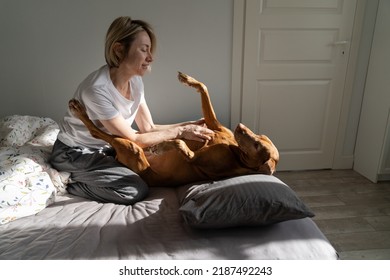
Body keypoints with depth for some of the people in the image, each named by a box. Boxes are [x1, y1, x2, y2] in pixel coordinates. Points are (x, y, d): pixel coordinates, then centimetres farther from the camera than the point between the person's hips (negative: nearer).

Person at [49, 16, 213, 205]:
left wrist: (189, 125, -14)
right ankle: (72, 182, -1)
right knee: (136, 191, -22)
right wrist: (180, 132, -22)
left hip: (106, 147, 8)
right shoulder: (97, 89, -31)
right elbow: (133, 140, -26)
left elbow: (148, 128, -4)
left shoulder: (135, 81, -7)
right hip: (75, 153, -8)